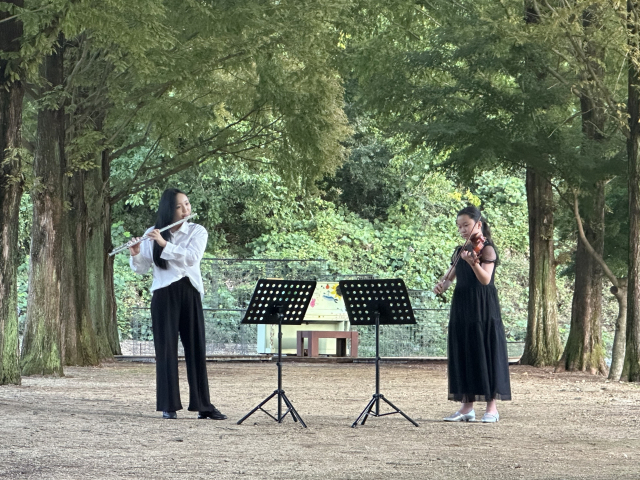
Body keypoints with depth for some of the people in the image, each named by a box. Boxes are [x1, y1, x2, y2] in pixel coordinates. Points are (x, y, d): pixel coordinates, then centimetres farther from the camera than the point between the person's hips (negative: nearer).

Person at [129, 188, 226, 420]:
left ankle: (203, 405, 5)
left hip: (190, 293, 1)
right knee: (166, 349, -2)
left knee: (196, 349, 1)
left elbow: (191, 257, -14)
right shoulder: (152, 235, 6)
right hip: (164, 294, 0)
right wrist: (135, 254, -16)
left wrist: (164, 244, -21)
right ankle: (168, 405, 1)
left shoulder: (197, 231, 4)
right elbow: (141, 269, 5)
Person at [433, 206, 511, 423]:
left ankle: (492, 407, 0)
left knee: (485, 354, -5)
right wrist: (442, 284, -2)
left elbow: (485, 279, -21)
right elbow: (451, 276, 21)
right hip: (461, 309, 7)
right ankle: (467, 406, 12)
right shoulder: (460, 251, 14)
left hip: (483, 309, -7)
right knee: (463, 355, 7)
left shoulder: (487, 249, -7)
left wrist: (472, 261, -39)